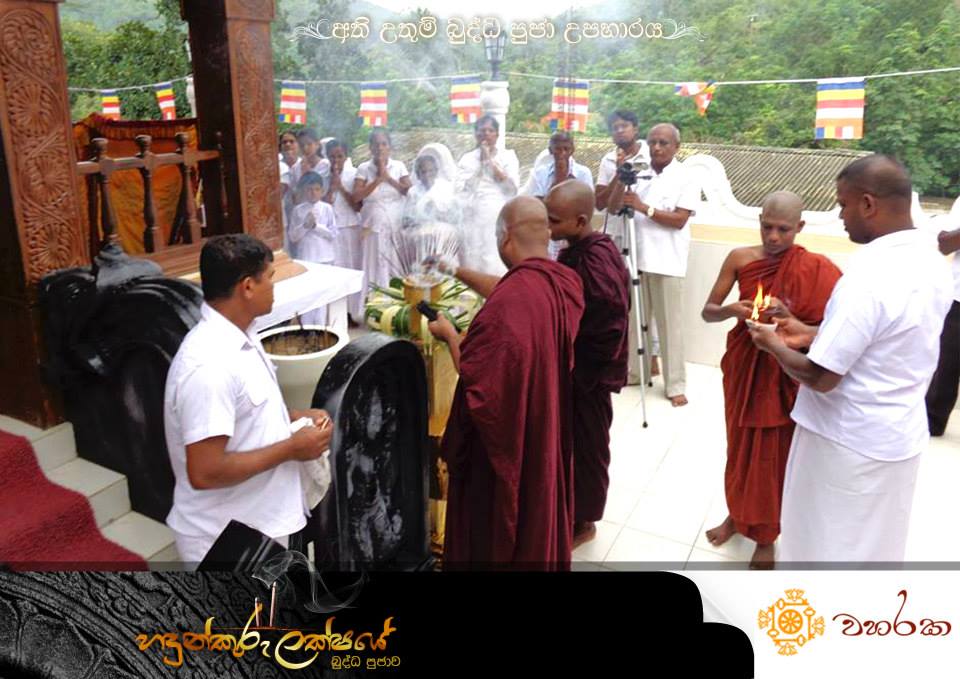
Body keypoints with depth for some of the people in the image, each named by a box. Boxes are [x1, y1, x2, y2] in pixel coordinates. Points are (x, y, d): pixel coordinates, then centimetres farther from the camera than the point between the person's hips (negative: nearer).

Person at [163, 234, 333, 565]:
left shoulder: (240, 336, 2)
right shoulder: (209, 365, -28)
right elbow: (205, 472, -29)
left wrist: (295, 417, 0)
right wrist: (292, 448, -21)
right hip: (227, 541, -9)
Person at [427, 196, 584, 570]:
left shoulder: (508, 302, -32)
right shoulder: (566, 281, -6)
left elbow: (473, 375, -25)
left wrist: (449, 333, -9)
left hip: (509, 436, -8)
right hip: (548, 425, 8)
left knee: (498, 523, 15)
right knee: (541, 506, 27)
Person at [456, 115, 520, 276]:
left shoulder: (508, 156, 10)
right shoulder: (467, 158, 12)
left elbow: (512, 186, -5)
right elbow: (460, 188, 1)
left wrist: (490, 161, -4)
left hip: (499, 217, -1)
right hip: (474, 217, 1)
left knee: (498, 264, -9)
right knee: (474, 260, -2)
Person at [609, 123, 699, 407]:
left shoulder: (686, 179, -2)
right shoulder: (639, 174, 11)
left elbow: (679, 220, -11)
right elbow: (613, 207, 6)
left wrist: (644, 207, -19)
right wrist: (622, 177, -8)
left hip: (666, 261, -4)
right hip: (636, 257, 4)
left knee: (669, 324, -1)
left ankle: (676, 385, 7)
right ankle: (634, 371, 27)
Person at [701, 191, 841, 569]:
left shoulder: (816, 270, -12)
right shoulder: (740, 258, -5)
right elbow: (707, 312, -3)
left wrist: (788, 319, -30)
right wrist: (731, 310, -24)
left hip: (785, 373, -2)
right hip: (742, 367, 3)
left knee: (773, 455, 8)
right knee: (740, 446, 17)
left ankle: (766, 537, 27)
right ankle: (736, 513, 40)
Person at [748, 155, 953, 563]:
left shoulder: (868, 276, -28)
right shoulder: (931, 261, 1)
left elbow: (821, 378, -25)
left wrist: (774, 345, -7)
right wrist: (814, 334, 11)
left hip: (849, 443, -8)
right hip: (899, 435, 8)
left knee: (829, 547, 13)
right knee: (875, 547, 25)